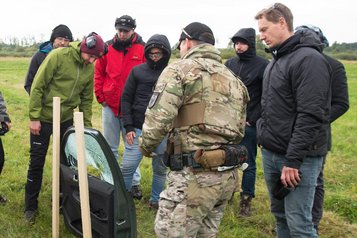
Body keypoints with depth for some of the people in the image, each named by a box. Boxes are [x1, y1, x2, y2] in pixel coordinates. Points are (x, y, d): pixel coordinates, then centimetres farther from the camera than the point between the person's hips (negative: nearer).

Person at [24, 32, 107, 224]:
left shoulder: (90, 68, -2)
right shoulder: (59, 56, -19)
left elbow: (86, 99, 7)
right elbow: (37, 86, -17)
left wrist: (87, 124, 3)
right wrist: (34, 117, -18)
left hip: (67, 119, 5)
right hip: (43, 118, -5)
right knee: (36, 163, 4)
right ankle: (30, 206, 19)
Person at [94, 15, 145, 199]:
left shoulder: (142, 49, -5)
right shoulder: (107, 48, 2)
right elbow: (98, 73, 8)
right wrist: (101, 97, 2)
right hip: (110, 106, 2)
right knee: (110, 148, 12)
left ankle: (134, 182, 19)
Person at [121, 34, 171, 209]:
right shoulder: (137, 71, 3)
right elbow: (126, 98, 5)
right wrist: (128, 127, -2)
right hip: (138, 129, 0)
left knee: (160, 168, 12)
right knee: (127, 167, 0)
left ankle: (156, 200, 30)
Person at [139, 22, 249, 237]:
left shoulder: (180, 70, -4)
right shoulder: (233, 79, 20)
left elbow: (158, 119, -14)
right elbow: (240, 129, 19)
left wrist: (145, 145, 4)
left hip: (195, 173, -8)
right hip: (228, 174, 8)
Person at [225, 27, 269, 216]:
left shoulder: (263, 65, -6)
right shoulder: (230, 63, 7)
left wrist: (252, 120, -12)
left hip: (249, 125, -4)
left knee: (248, 164, 6)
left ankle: (246, 200, 18)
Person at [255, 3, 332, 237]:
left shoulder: (309, 59, -15)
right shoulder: (275, 60, 14)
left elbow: (311, 116, -21)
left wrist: (293, 160, -22)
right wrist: (265, 141, 16)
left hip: (298, 158, -9)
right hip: (271, 154, 9)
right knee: (280, 215, 17)